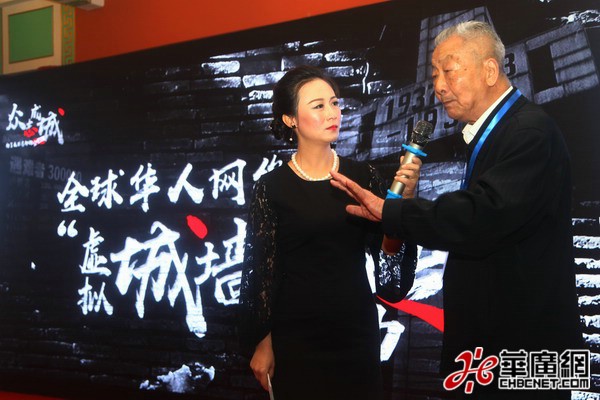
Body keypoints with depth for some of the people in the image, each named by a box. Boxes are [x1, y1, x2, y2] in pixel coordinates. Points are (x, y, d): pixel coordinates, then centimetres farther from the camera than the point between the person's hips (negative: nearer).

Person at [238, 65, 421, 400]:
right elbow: (259, 268, -2)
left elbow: (389, 250, -1)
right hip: (296, 336, -2)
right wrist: (261, 341, -2)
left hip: (358, 331, 3)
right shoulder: (272, 187, -6)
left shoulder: (363, 176, 1)